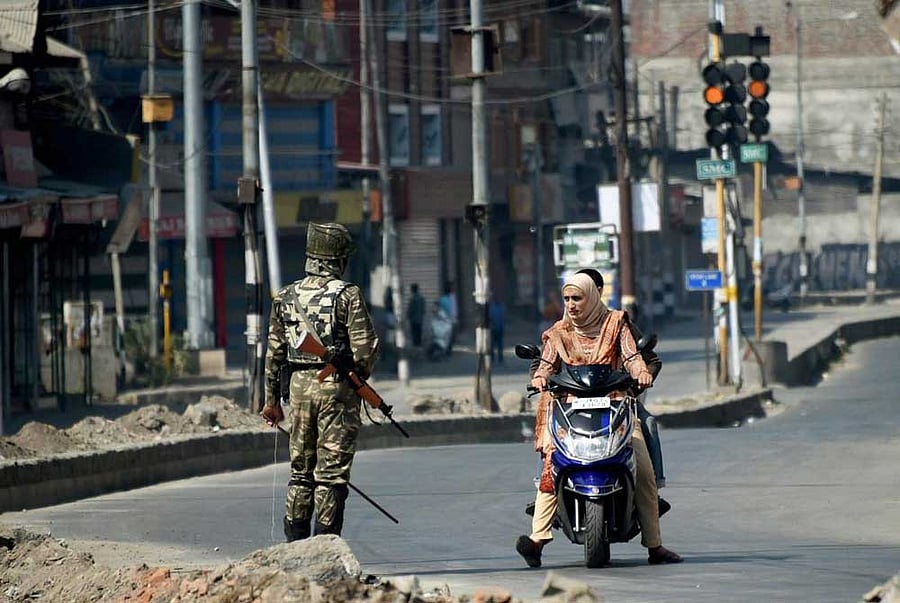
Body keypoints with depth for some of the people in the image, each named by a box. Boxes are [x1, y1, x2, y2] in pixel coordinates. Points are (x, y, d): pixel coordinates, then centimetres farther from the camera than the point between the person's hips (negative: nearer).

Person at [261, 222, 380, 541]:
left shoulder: (286, 296, 7)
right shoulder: (347, 295, -9)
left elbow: (274, 351, 11)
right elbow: (365, 346, -13)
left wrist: (272, 399, 17)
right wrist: (361, 380, 7)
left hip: (299, 385, 5)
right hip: (337, 387, -5)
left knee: (301, 470, 13)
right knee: (332, 472, -2)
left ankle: (295, 543, 12)